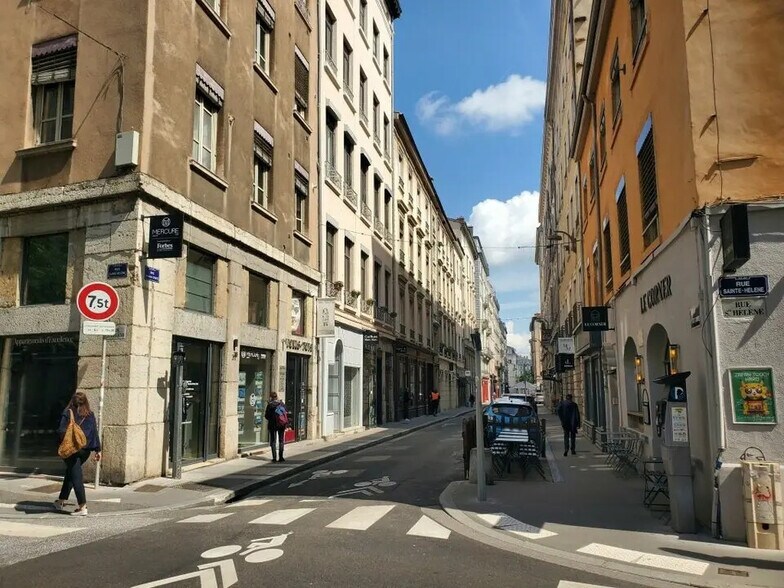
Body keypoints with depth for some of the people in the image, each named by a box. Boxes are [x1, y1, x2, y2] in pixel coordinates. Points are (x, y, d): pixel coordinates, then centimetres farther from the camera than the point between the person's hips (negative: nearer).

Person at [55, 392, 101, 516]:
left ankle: (82, 506, -8)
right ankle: (62, 500, 33)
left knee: (76, 476, -3)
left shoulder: (68, 413, -6)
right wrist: (97, 450, 8)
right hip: (85, 450, 4)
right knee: (70, 473, 23)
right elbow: (95, 433, 5)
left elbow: (61, 431, -10)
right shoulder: (90, 415, 4)